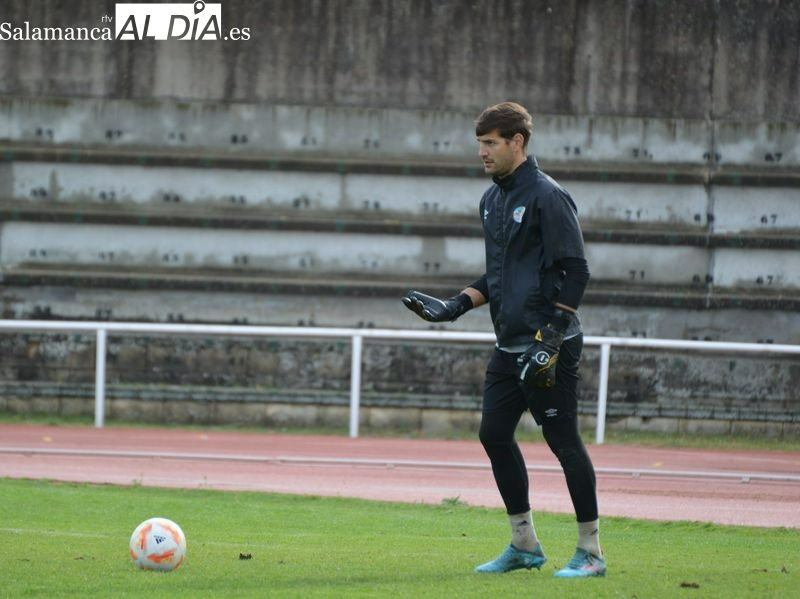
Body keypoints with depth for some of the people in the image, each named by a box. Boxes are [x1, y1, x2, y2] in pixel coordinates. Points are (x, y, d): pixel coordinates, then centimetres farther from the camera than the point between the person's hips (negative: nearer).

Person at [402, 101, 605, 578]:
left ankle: (591, 552, 2)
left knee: (563, 440, -5)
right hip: (510, 344, 9)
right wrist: (456, 306, 11)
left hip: (551, 346, -9)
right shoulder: (493, 199, 15)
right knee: (495, 435, 8)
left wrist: (550, 340, -21)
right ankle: (525, 545, 19)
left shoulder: (547, 196, -11)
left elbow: (574, 273, -15)